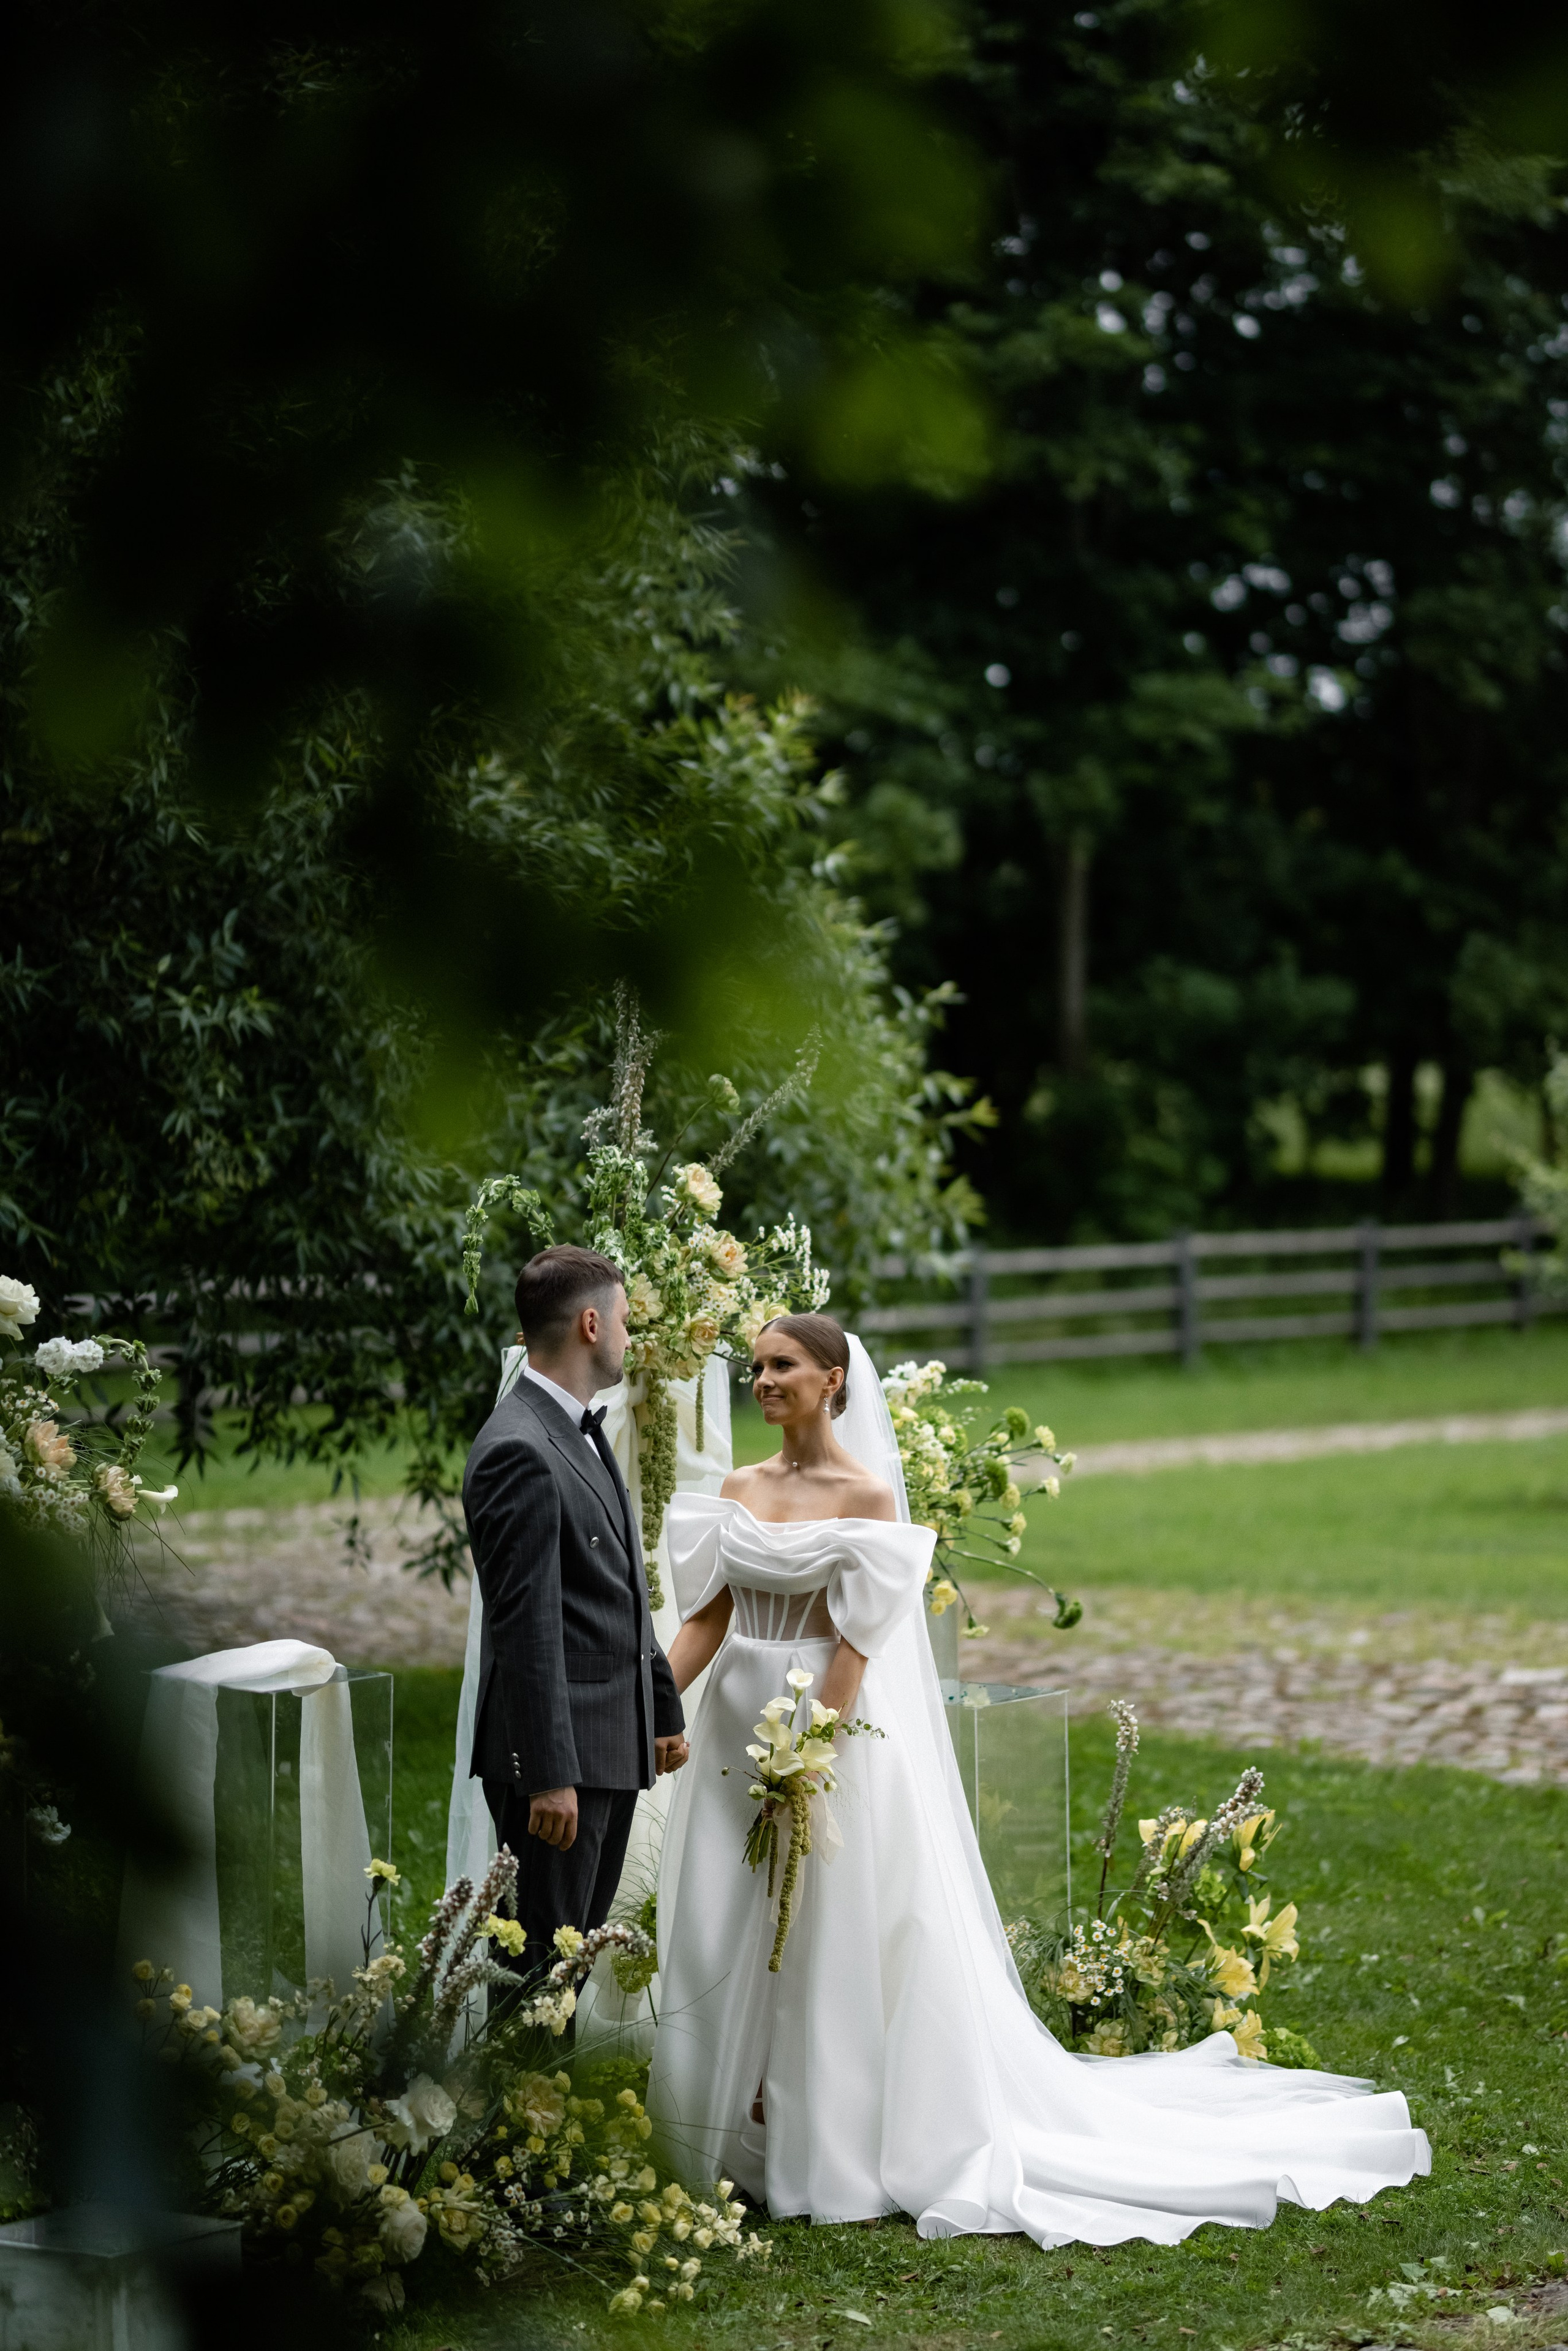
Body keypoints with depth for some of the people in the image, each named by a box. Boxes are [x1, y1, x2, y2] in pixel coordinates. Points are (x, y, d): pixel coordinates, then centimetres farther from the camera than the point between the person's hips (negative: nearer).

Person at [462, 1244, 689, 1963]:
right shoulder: (520, 1451, -17)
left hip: (614, 1744, 10)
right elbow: (527, 1627, -21)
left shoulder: (580, 1435, 16)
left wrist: (664, 1709, 25)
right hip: (561, 1751, -10)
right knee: (540, 1963, -6)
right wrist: (549, 1775, -22)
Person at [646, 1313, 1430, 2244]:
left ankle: (828, 2143, 9)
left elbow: (853, 1640, -13)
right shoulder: (739, 1491, 8)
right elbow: (707, 1616, 6)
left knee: (829, 1940, 0)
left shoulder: (864, 1493, -9)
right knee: (729, 1934, 8)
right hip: (739, 1720, 6)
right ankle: (748, 2134, 18)